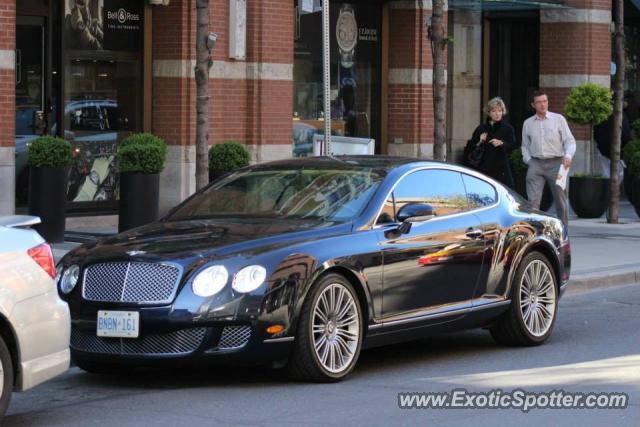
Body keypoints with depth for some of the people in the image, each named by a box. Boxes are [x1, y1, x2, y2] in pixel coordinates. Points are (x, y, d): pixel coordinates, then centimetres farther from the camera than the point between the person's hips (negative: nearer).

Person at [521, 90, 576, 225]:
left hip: (555, 163, -1)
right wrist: (528, 160, 2)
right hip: (536, 164, 1)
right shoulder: (528, 123, 13)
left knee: (561, 200, 2)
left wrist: (568, 155, -16)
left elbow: (570, 140, 2)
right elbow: (525, 145, 19)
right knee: (533, 200, -11)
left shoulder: (558, 119, 5)